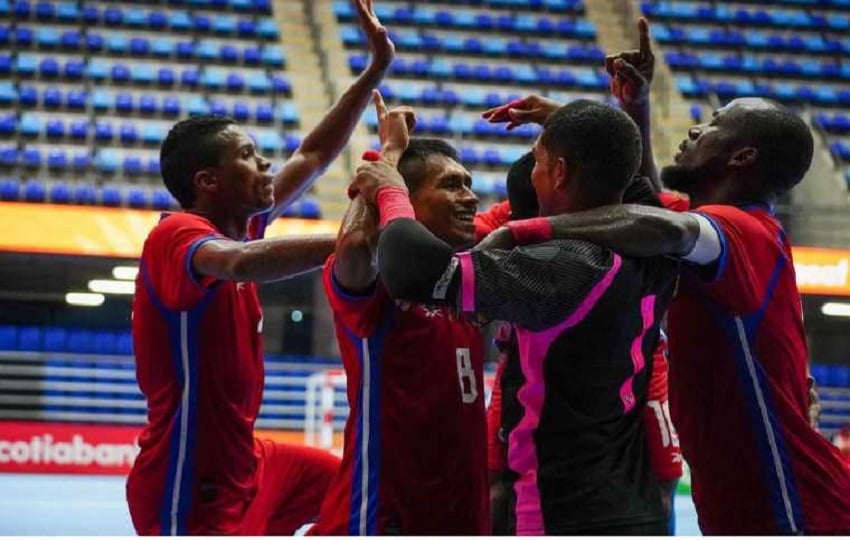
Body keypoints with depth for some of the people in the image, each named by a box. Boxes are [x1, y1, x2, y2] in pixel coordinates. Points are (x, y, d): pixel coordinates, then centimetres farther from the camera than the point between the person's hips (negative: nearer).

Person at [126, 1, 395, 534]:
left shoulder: (240, 226, 5)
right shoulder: (176, 235, -21)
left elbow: (312, 157, 17)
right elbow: (240, 262, -44)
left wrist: (378, 68, 15)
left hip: (245, 461, 10)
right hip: (193, 487, -10)